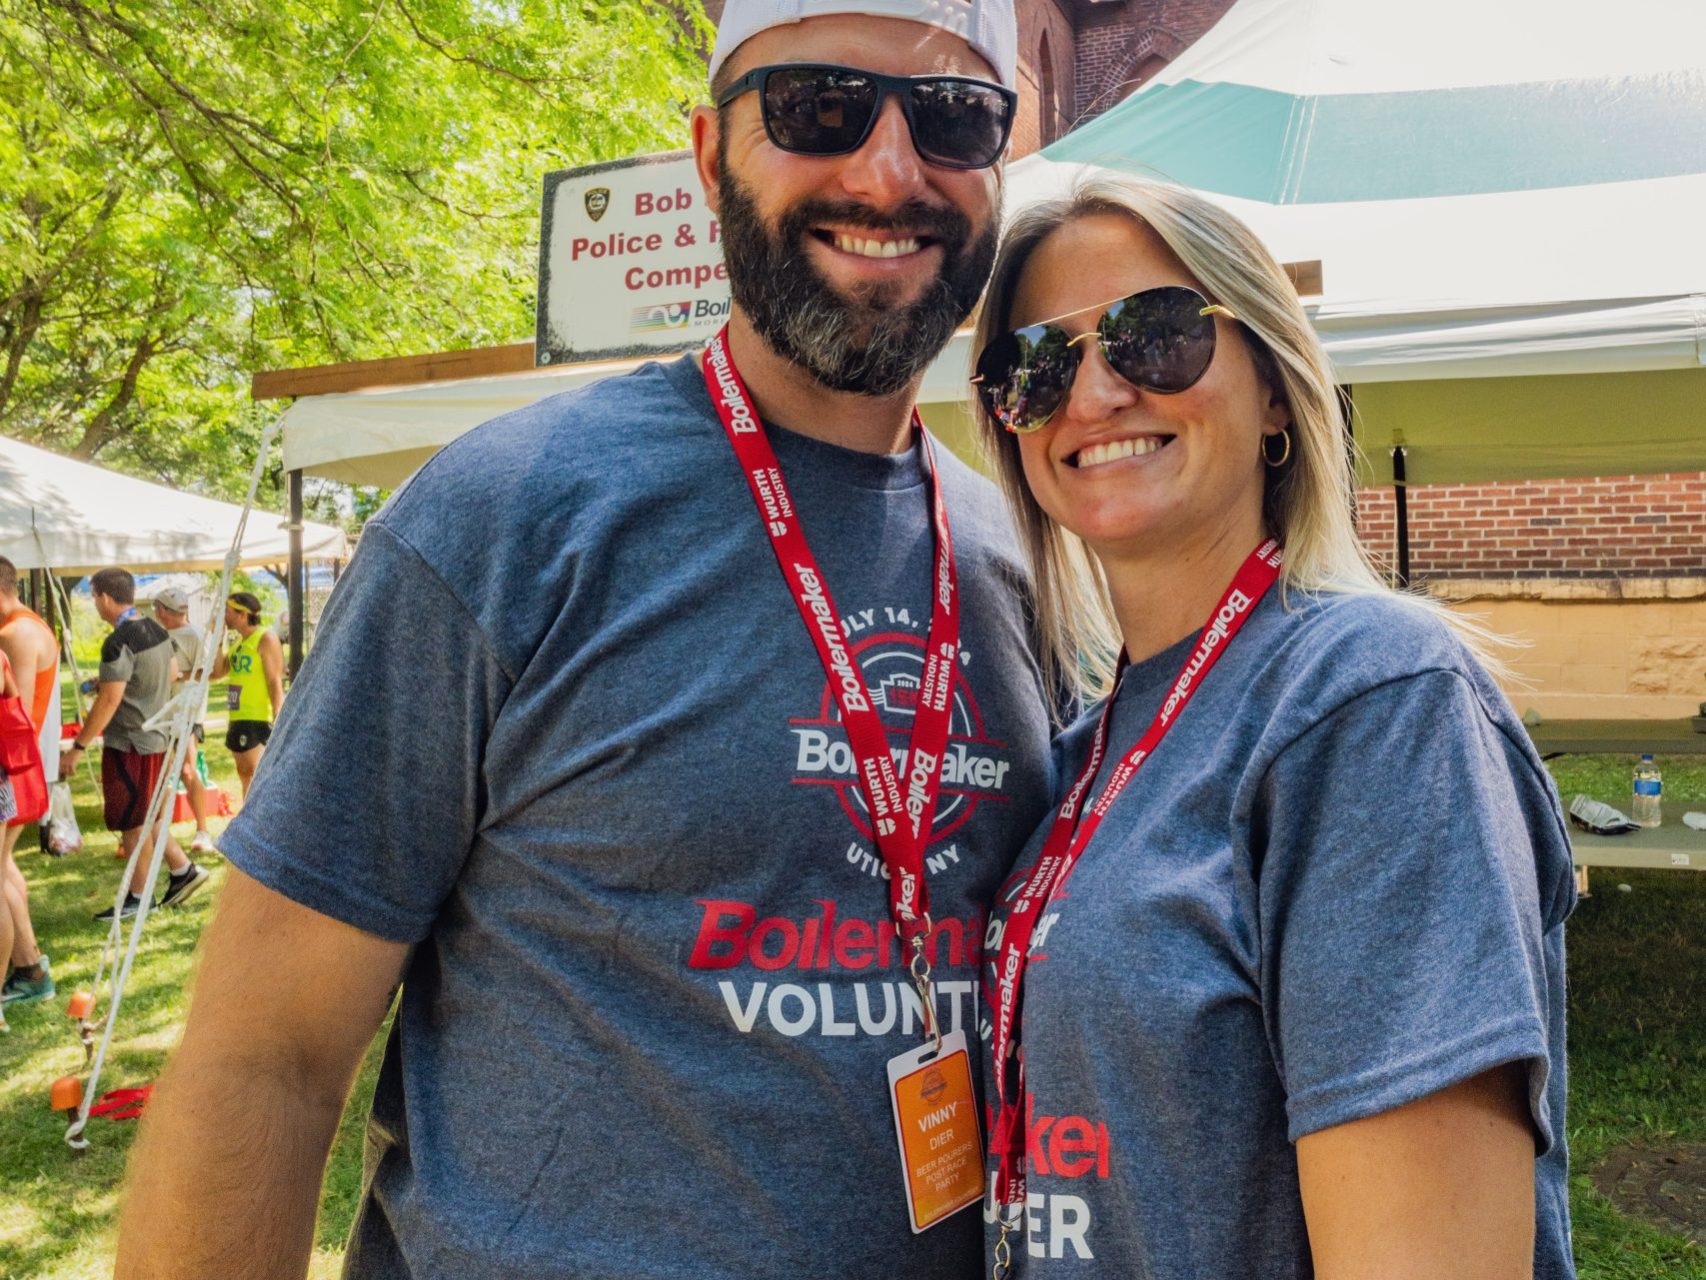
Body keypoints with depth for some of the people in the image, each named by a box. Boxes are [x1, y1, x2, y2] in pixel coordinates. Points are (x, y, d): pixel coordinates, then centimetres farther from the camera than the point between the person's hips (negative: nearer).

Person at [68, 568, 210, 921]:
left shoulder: (119, 642, -21)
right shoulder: (157, 631, 6)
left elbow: (109, 700, -23)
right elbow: (171, 672, 20)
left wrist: (78, 747, -18)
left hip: (128, 744, -9)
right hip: (156, 739, 9)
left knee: (131, 823, 3)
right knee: (146, 815, 20)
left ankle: (137, 898, 13)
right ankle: (183, 870, 20)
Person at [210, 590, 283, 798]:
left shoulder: (265, 639, -11)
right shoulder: (238, 642, 16)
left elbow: (275, 682, -16)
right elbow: (218, 672, 13)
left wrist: (278, 720, -21)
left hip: (259, 720, -9)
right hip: (238, 718, 9)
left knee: (255, 774, -12)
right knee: (245, 774, 14)